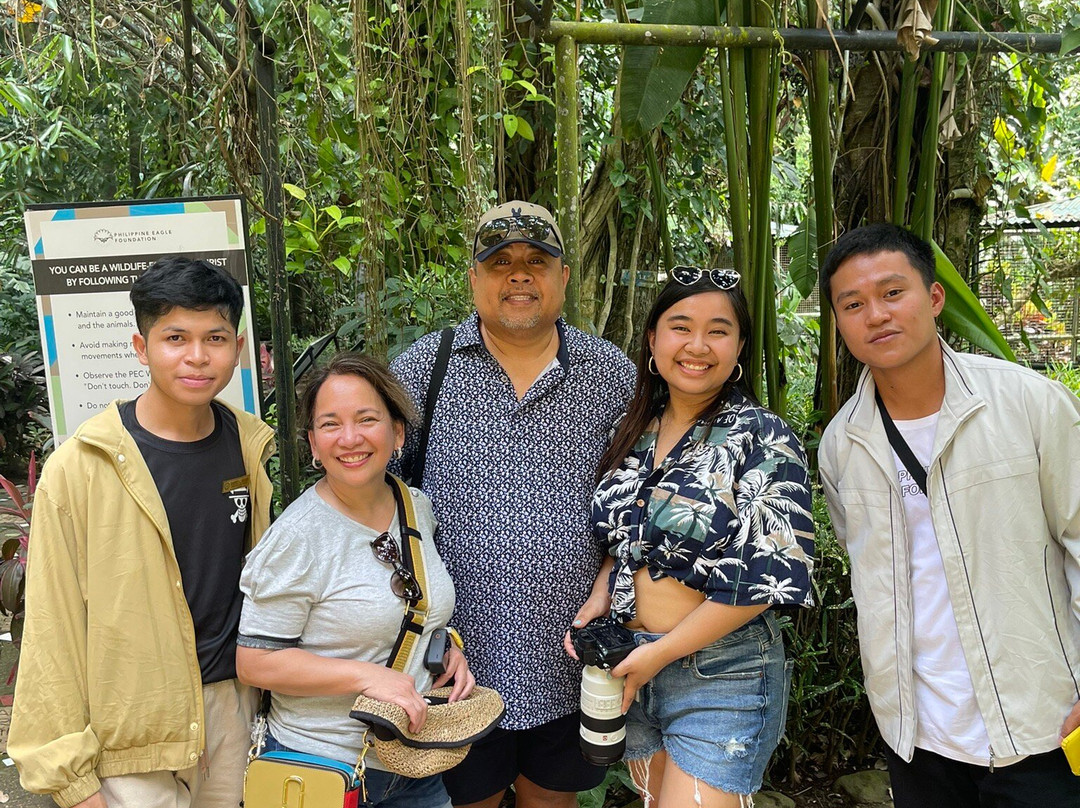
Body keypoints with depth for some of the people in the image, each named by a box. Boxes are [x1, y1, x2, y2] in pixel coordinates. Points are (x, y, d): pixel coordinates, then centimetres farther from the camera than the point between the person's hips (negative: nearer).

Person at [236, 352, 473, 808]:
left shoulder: (418, 507, -1)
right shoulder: (296, 537, -19)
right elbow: (254, 662, -17)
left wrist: (446, 647, -3)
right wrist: (366, 675, -25)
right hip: (321, 766, -5)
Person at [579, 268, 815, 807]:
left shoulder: (763, 440, -12)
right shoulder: (634, 434, 5)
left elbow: (762, 579, -17)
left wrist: (659, 655, -16)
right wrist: (596, 605, -3)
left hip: (721, 678, -6)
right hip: (629, 668, 6)